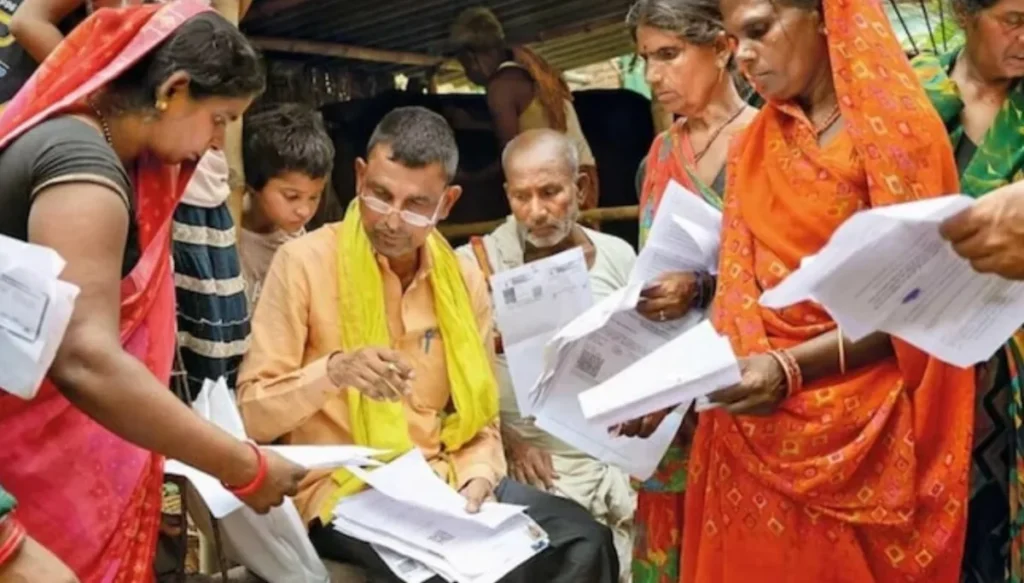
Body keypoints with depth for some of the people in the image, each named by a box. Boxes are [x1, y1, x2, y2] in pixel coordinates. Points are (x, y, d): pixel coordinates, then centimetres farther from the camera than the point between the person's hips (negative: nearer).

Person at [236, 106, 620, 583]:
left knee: (584, 539, -15)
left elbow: (479, 417, 13)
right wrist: (331, 371, -26)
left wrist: (476, 480, -7)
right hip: (344, 491, -5)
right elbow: (253, 413, -9)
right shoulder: (304, 262, -8)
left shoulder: (464, 279, 7)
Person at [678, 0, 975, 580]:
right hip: (760, 425, 5)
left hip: (864, 424, -4)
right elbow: (739, 288, 5)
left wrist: (792, 367, -23)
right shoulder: (752, 146, 9)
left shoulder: (898, 126, -7)